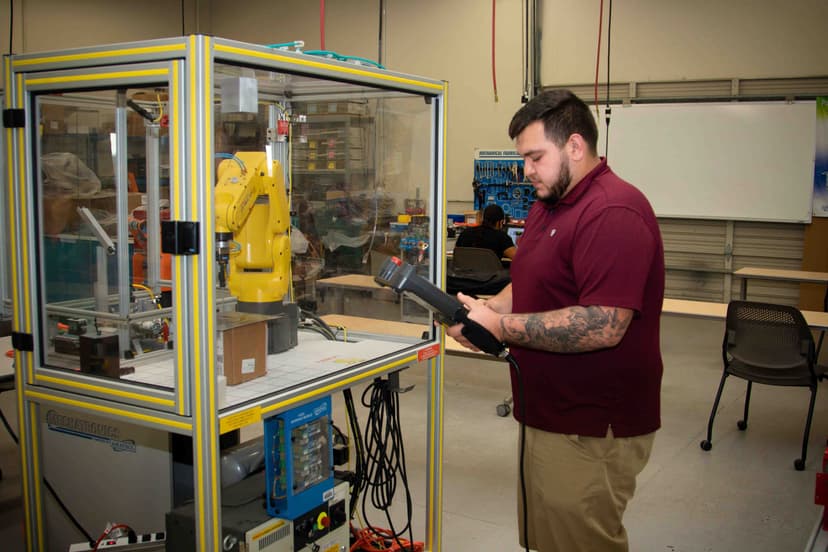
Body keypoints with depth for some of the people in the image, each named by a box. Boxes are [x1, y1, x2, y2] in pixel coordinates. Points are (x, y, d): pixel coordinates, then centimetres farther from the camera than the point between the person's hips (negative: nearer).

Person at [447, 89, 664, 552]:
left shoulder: (613, 213, -20)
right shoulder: (548, 206, 14)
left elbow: (603, 326, -28)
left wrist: (500, 327, -22)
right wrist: (487, 307, 1)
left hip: (589, 433, -10)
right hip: (549, 418, 10)